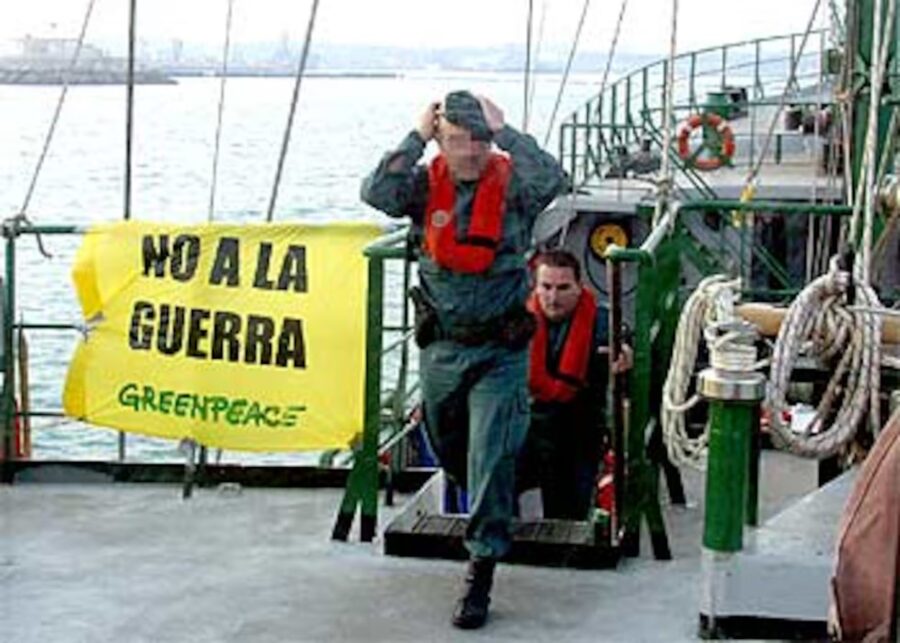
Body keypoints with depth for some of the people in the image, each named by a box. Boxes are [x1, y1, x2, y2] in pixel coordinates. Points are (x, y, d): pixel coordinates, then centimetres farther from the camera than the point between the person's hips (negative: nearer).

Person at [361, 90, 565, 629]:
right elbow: (377, 194, -20)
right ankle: (493, 510, 50)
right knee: (449, 450, 22)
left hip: (500, 349, -4)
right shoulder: (426, 184, -2)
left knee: (490, 458, -8)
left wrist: (503, 130, -22)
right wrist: (417, 138, -17)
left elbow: (551, 180, -30)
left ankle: (481, 573, -2)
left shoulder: (511, 183, -9)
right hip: (441, 346, 4)